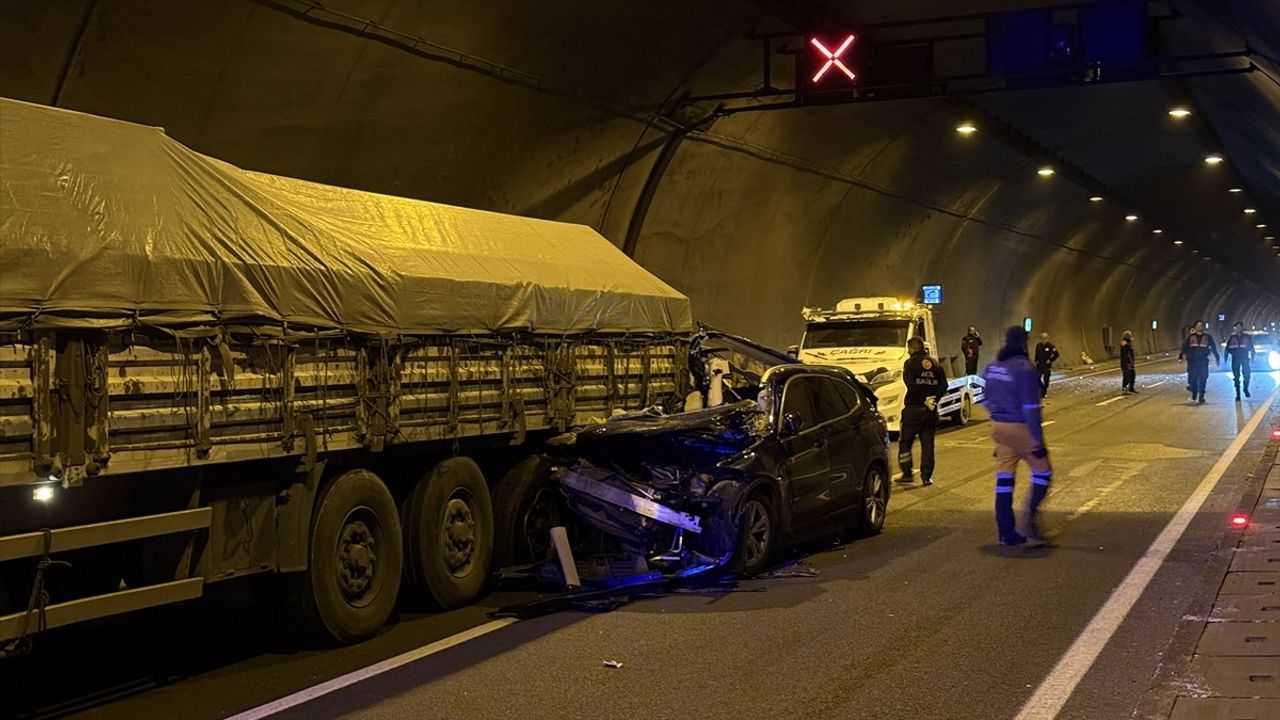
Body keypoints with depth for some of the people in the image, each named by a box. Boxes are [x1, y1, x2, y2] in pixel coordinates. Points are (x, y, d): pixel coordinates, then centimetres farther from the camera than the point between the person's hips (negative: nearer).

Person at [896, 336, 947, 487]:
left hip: (914, 408, -5)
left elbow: (911, 384, -18)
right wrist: (933, 399, -2)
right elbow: (944, 386, 3)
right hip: (931, 411, 5)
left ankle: (907, 474, 4)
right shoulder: (935, 364, 11)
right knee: (928, 444, 9)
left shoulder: (910, 363, -7)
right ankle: (926, 477, 7)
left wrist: (924, 400, -11)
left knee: (905, 442, 8)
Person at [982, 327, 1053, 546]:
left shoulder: (992, 367, 7)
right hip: (1021, 429, -7)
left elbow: (987, 400, 16)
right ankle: (1030, 517, -11)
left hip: (999, 427, 7)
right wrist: (1038, 440, -16)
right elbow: (1030, 407, -18)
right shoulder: (1024, 368, -17)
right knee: (1043, 472, 6)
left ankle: (1006, 532, 12)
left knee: (1004, 479, 10)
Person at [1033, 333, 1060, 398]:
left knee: (1046, 379, 2)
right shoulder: (1038, 345, 3)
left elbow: (1056, 354, -3)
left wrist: (1050, 360, -8)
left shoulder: (1051, 346, -9)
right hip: (1039, 365, 3)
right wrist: (1036, 361, 7)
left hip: (1047, 365, -3)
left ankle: (1044, 393, 12)